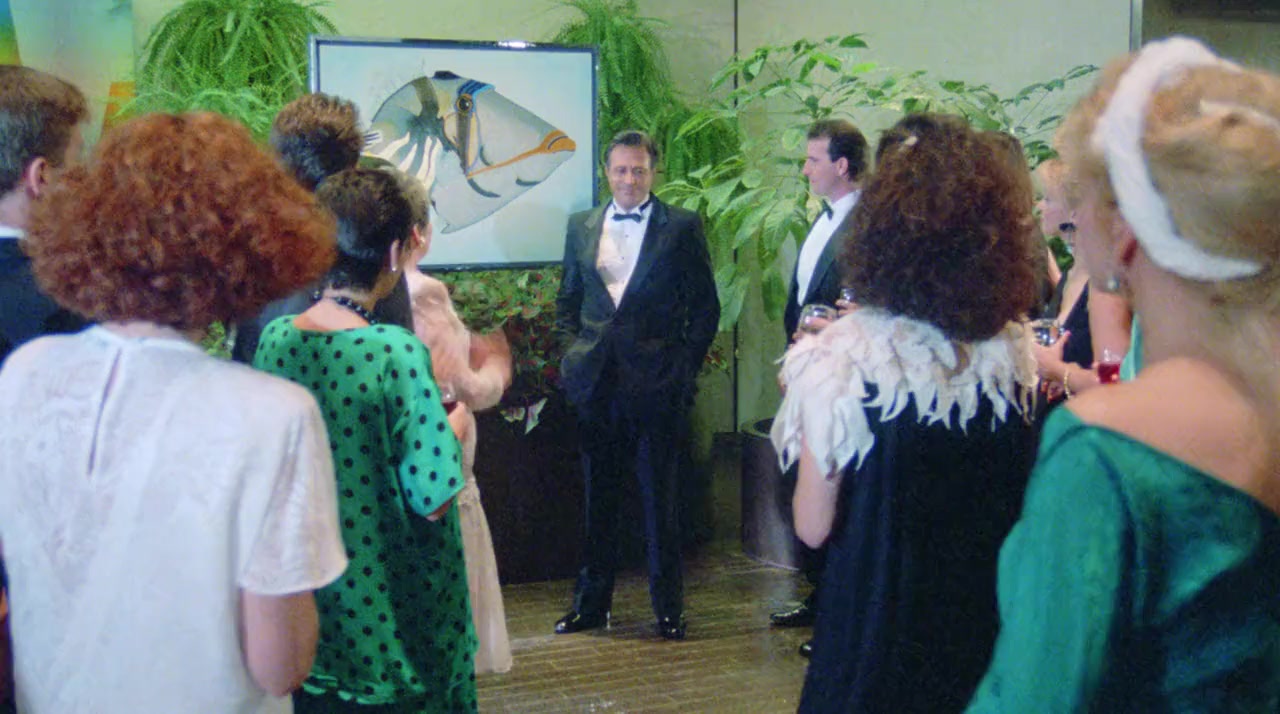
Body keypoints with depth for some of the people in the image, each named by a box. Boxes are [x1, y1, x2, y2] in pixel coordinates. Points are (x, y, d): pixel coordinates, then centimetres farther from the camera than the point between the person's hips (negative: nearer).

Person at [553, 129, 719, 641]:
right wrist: (573, 353, 6)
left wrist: (685, 365, -5)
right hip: (596, 381, 3)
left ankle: (668, 607, 13)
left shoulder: (682, 228, 0)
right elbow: (567, 300, 18)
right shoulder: (581, 226, 12)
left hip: (657, 382, -3)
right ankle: (591, 602, 20)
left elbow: (705, 306, 1)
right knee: (597, 495, 11)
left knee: (660, 497, 3)